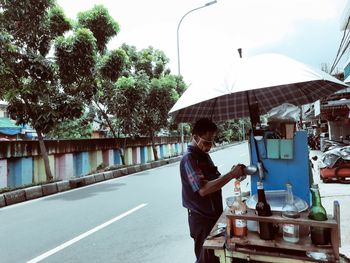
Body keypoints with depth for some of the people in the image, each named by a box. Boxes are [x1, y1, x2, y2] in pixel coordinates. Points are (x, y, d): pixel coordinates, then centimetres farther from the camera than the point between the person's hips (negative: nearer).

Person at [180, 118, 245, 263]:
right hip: (201, 218, -9)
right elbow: (203, 189, -32)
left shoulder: (204, 155, 8)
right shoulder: (189, 159, -22)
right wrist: (231, 174, -31)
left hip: (214, 214, 9)